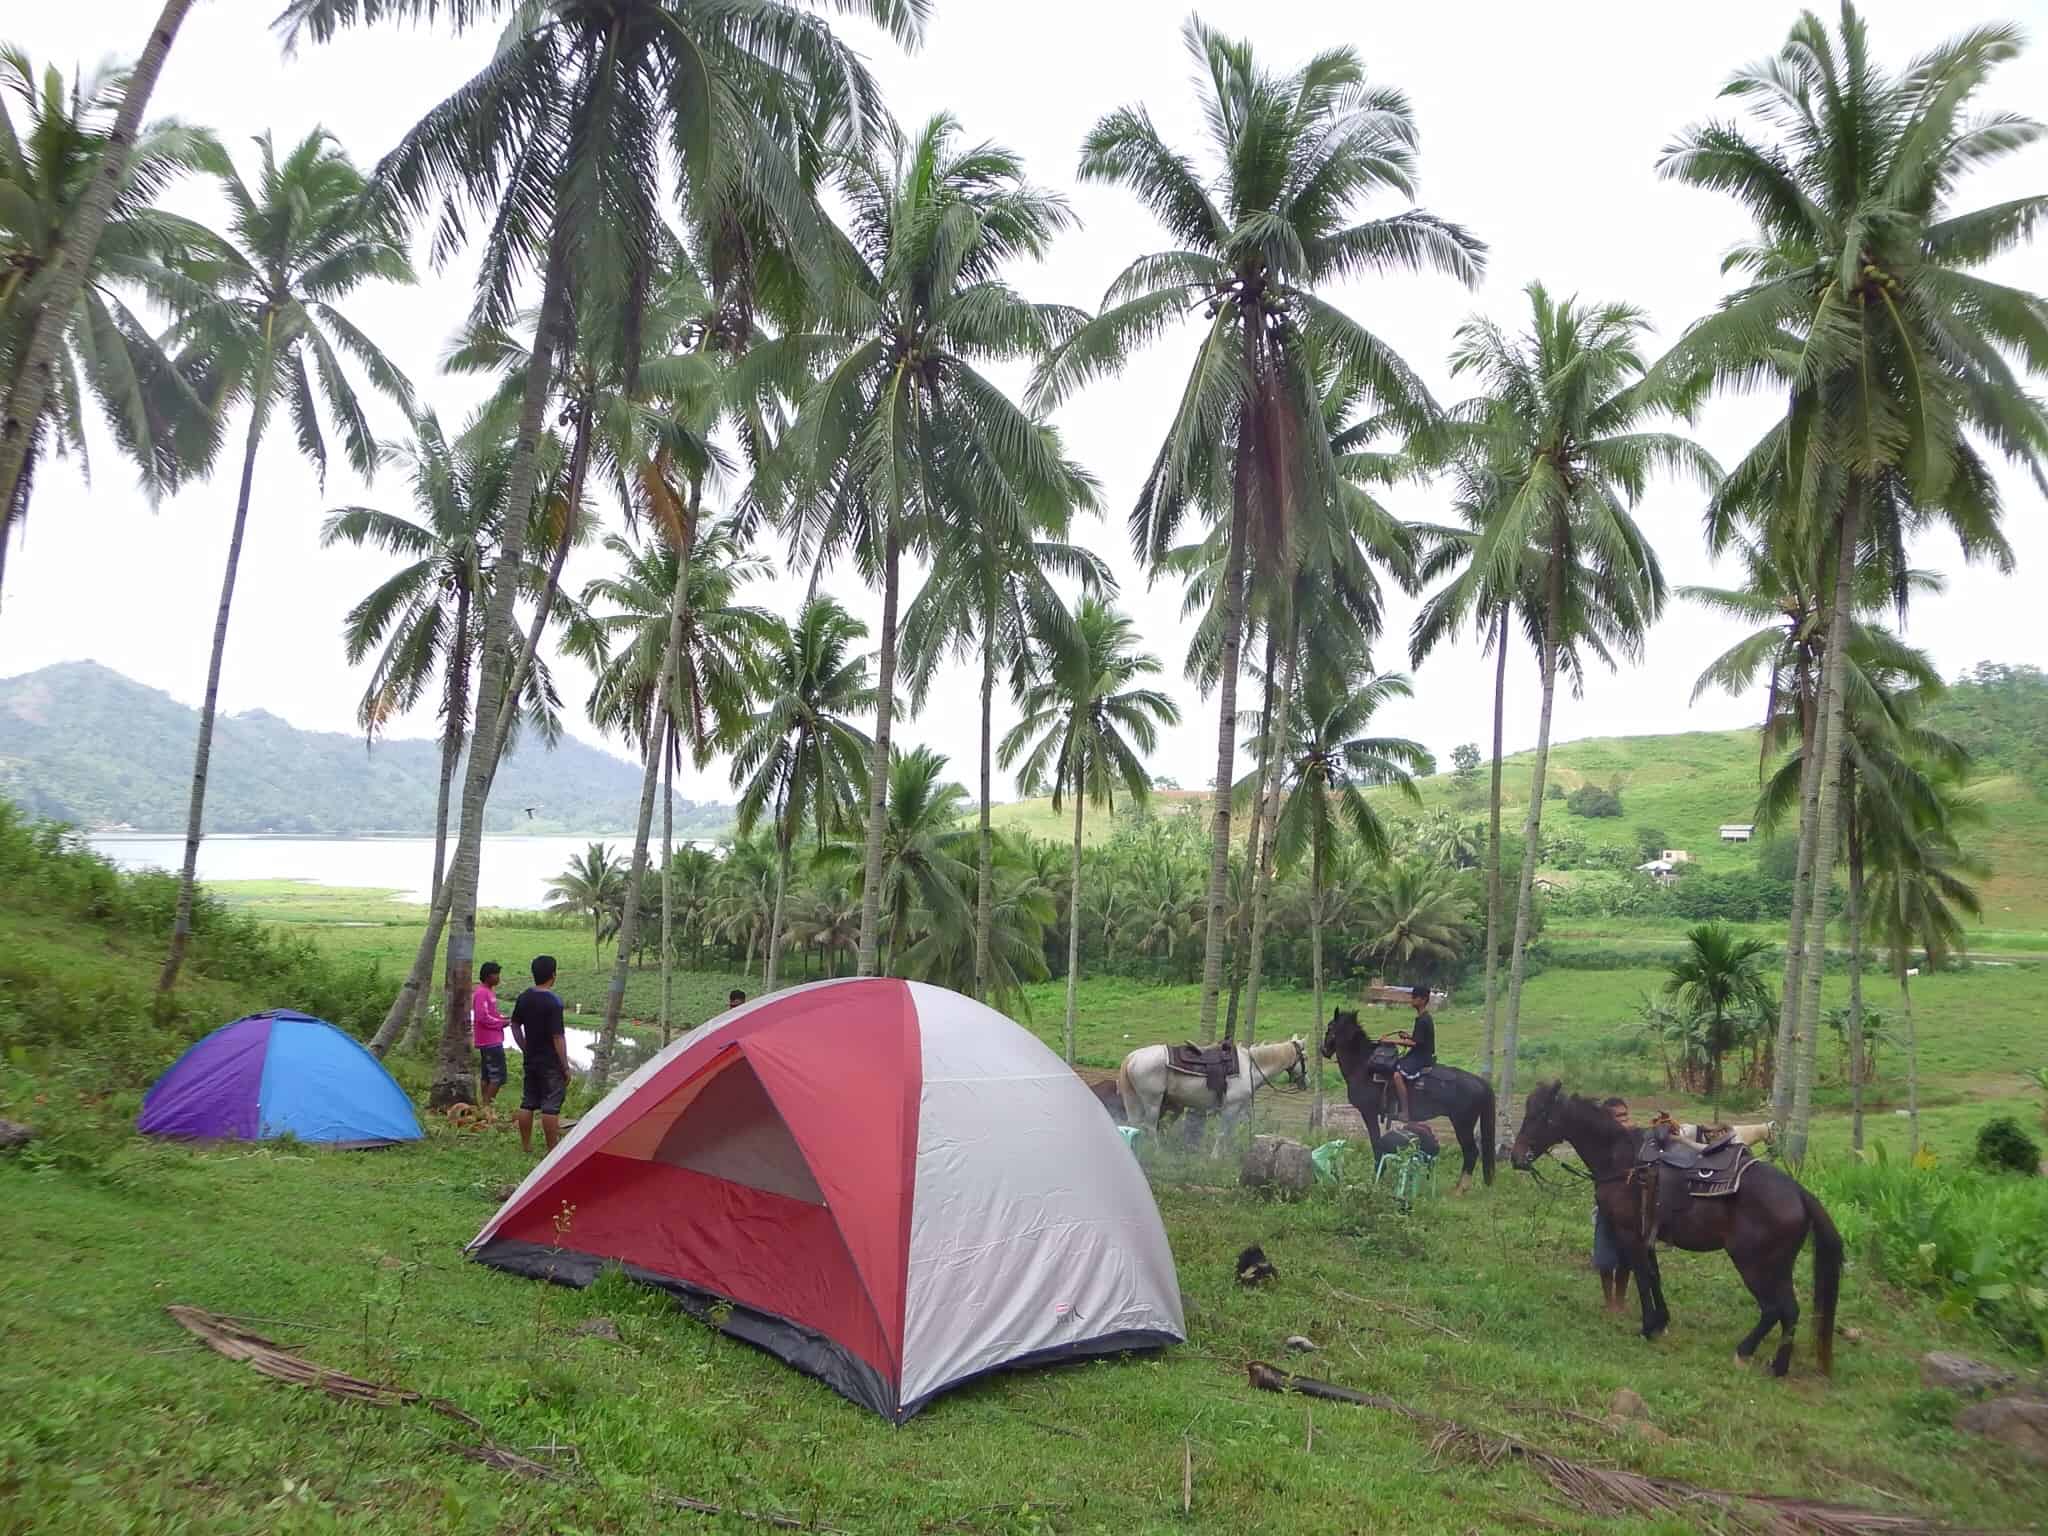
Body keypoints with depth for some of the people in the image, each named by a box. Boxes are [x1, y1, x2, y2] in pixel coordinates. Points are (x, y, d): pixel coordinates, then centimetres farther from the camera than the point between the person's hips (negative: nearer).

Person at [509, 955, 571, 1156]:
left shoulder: (524, 997, 2)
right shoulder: (553, 1002, -19)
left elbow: (515, 1025, 14)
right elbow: (558, 1037, -19)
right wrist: (565, 1067, -12)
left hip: (531, 1061, 7)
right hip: (551, 1063, -7)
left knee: (527, 1103, 13)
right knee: (550, 1106, -1)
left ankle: (526, 1148, 22)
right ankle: (552, 1150, 3)